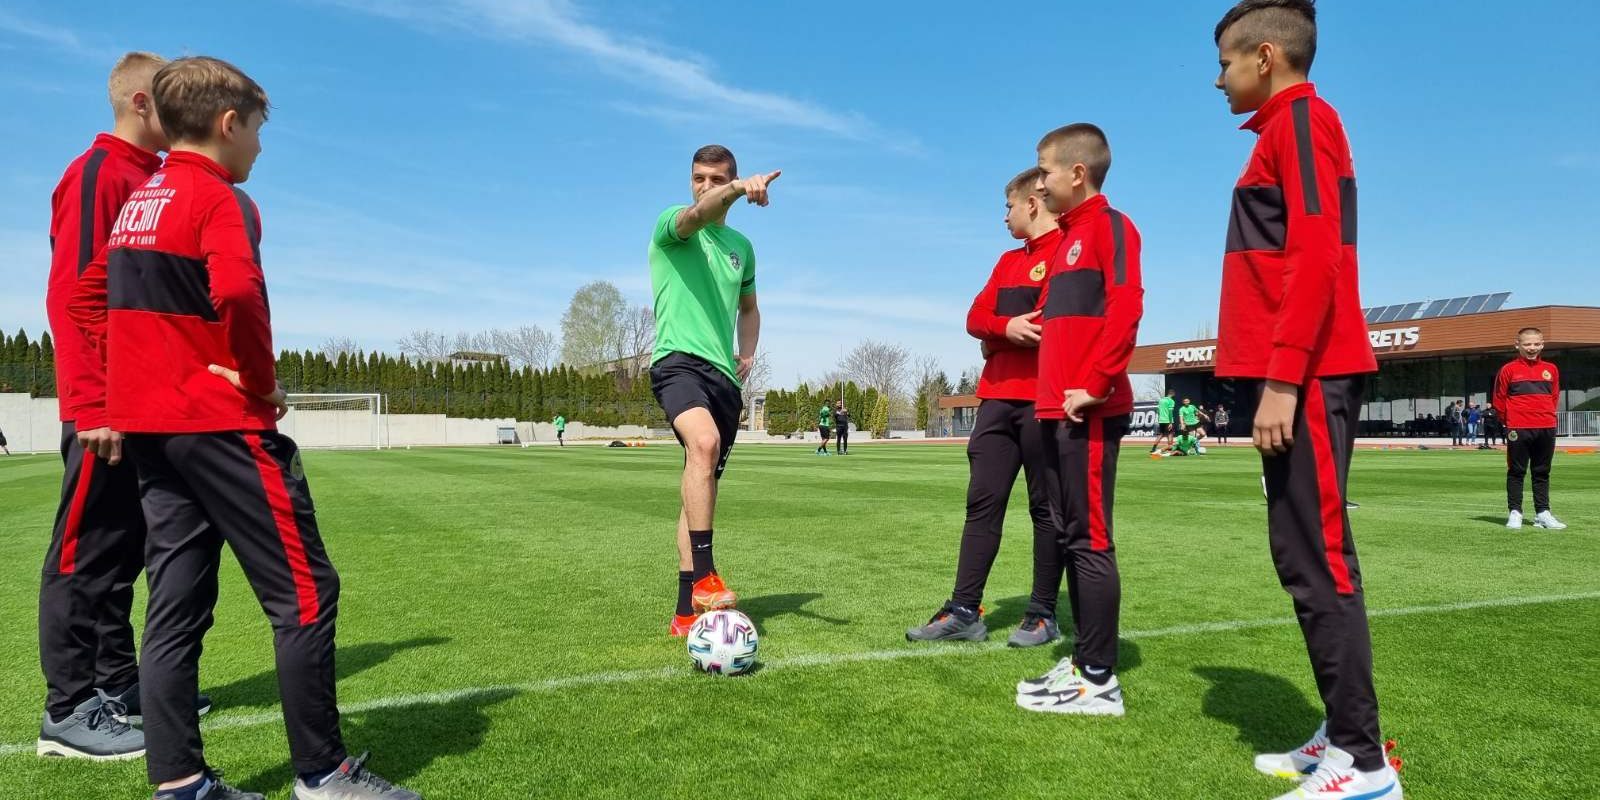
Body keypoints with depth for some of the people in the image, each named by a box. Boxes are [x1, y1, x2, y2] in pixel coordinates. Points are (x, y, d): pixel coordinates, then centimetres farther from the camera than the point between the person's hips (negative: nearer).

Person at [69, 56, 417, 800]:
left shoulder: (136, 204, 16)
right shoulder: (218, 197, -11)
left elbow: (87, 299, 23)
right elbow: (238, 293, -28)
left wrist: (121, 392, 20)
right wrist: (261, 379, -14)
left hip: (147, 423, 9)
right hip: (220, 423, -9)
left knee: (176, 604, 10)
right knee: (304, 593, -3)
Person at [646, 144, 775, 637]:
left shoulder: (741, 246, 20)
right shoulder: (670, 225, 3)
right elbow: (697, 215, -22)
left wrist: (747, 352, 13)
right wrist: (741, 189, -41)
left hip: (725, 375, 6)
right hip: (678, 360, -6)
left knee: (703, 486, 7)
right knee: (705, 442, -35)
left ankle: (686, 610, 13)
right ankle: (704, 576, -33)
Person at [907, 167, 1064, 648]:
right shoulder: (1008, 260, 21)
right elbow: (976, 317, 13)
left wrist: (1001, 332, -5)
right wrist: (1006, 328, -11)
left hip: (1044, 399, -7)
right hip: (997, 397, 7)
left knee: (1046, 507, 1)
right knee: (982, 503, 3)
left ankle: (1043, 615, 10)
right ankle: (964, 610, 5)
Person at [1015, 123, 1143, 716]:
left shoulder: (1109, 225, -4)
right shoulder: (1067, 237, 22)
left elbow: (1126, 308, -17)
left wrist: (1093, 384, -21)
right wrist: (1052, 389, 15)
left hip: (1088, 413, -9)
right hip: (1054, 411, 9)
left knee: (1090, 539, -7)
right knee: (1071, 536, 11)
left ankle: (1099, 681, 0)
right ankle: (1085, 661, 20)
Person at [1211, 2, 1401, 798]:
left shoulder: (1302, 118, -6)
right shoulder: (1283, 131, 21)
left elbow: (1316, 257, -18)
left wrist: (1281, 379, -21)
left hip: (1305, 379, -10)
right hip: (1297, 377, 10)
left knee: (1317, 559, -8)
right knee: (1305, 558, 11)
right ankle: (1344, 736, 20)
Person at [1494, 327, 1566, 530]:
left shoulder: (1551, 369, 9)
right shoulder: (1509, 370, -2)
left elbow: (1555, 397, 18)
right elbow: (1499, 399, 2)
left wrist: (1545, 415, 11)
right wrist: (1511, 421, 6)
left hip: (1546, 429, 4)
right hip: (1518, 430, -4)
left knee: (1542, 472, 9)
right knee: (1516, 471, 0)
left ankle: (1542, 513, 14)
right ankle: (1515, 513, 4)